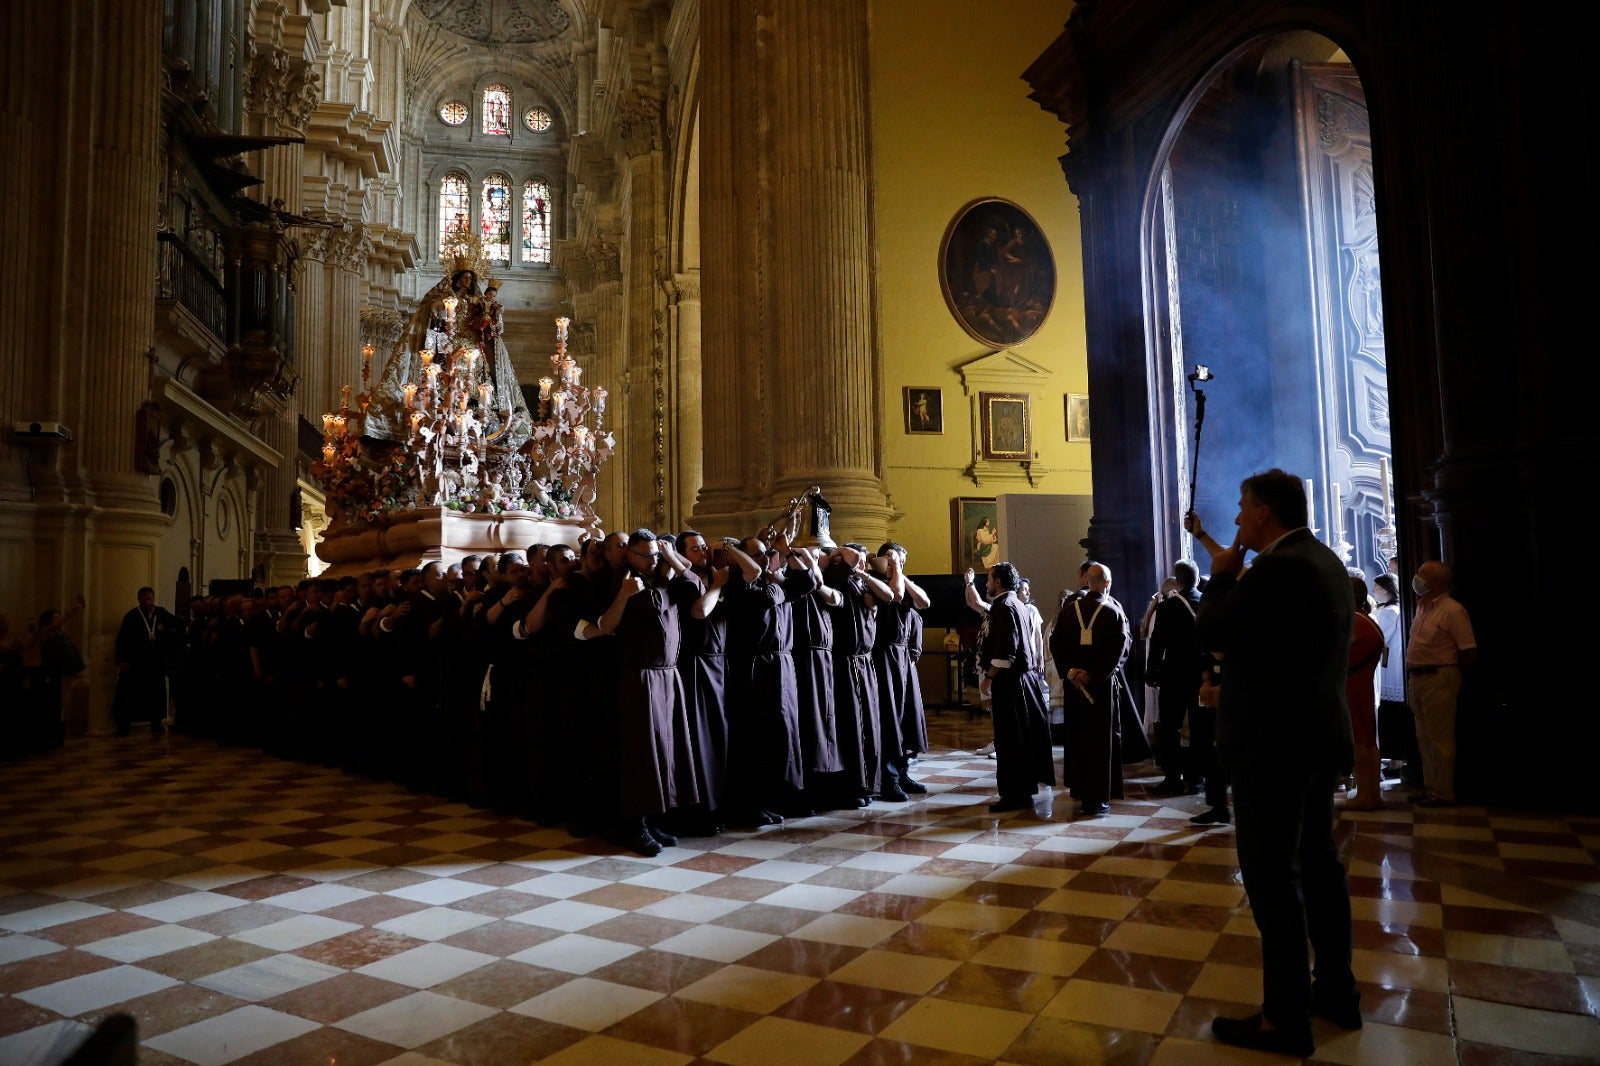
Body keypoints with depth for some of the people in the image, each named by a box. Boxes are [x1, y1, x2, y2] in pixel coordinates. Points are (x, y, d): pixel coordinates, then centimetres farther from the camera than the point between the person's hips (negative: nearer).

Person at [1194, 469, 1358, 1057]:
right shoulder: (1324, 561, 11)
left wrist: (1222, 576, -5)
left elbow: (1211, 632, -19)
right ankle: (1337, 990, 32)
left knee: (1273, 875, -2)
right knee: (1318, 862, 19)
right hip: (1318, 736, 10)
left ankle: (1285, 1020, 7)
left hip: (1275, 743, -10)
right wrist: (1239, 578, 7)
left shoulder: (1279, 568, -21)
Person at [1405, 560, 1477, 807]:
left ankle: (1442, 793, 4)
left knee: (1439, 739, -3)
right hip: (1417, 679, 9)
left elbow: (1469, 653, -13)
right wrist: (1411, 672, 11)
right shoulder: (1422, 607, 14)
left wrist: (1450, 673, 0)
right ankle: (1430, 787, 23)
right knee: (1424, 738, 14)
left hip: (1438, 680, -9)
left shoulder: (1452, 610, -13)